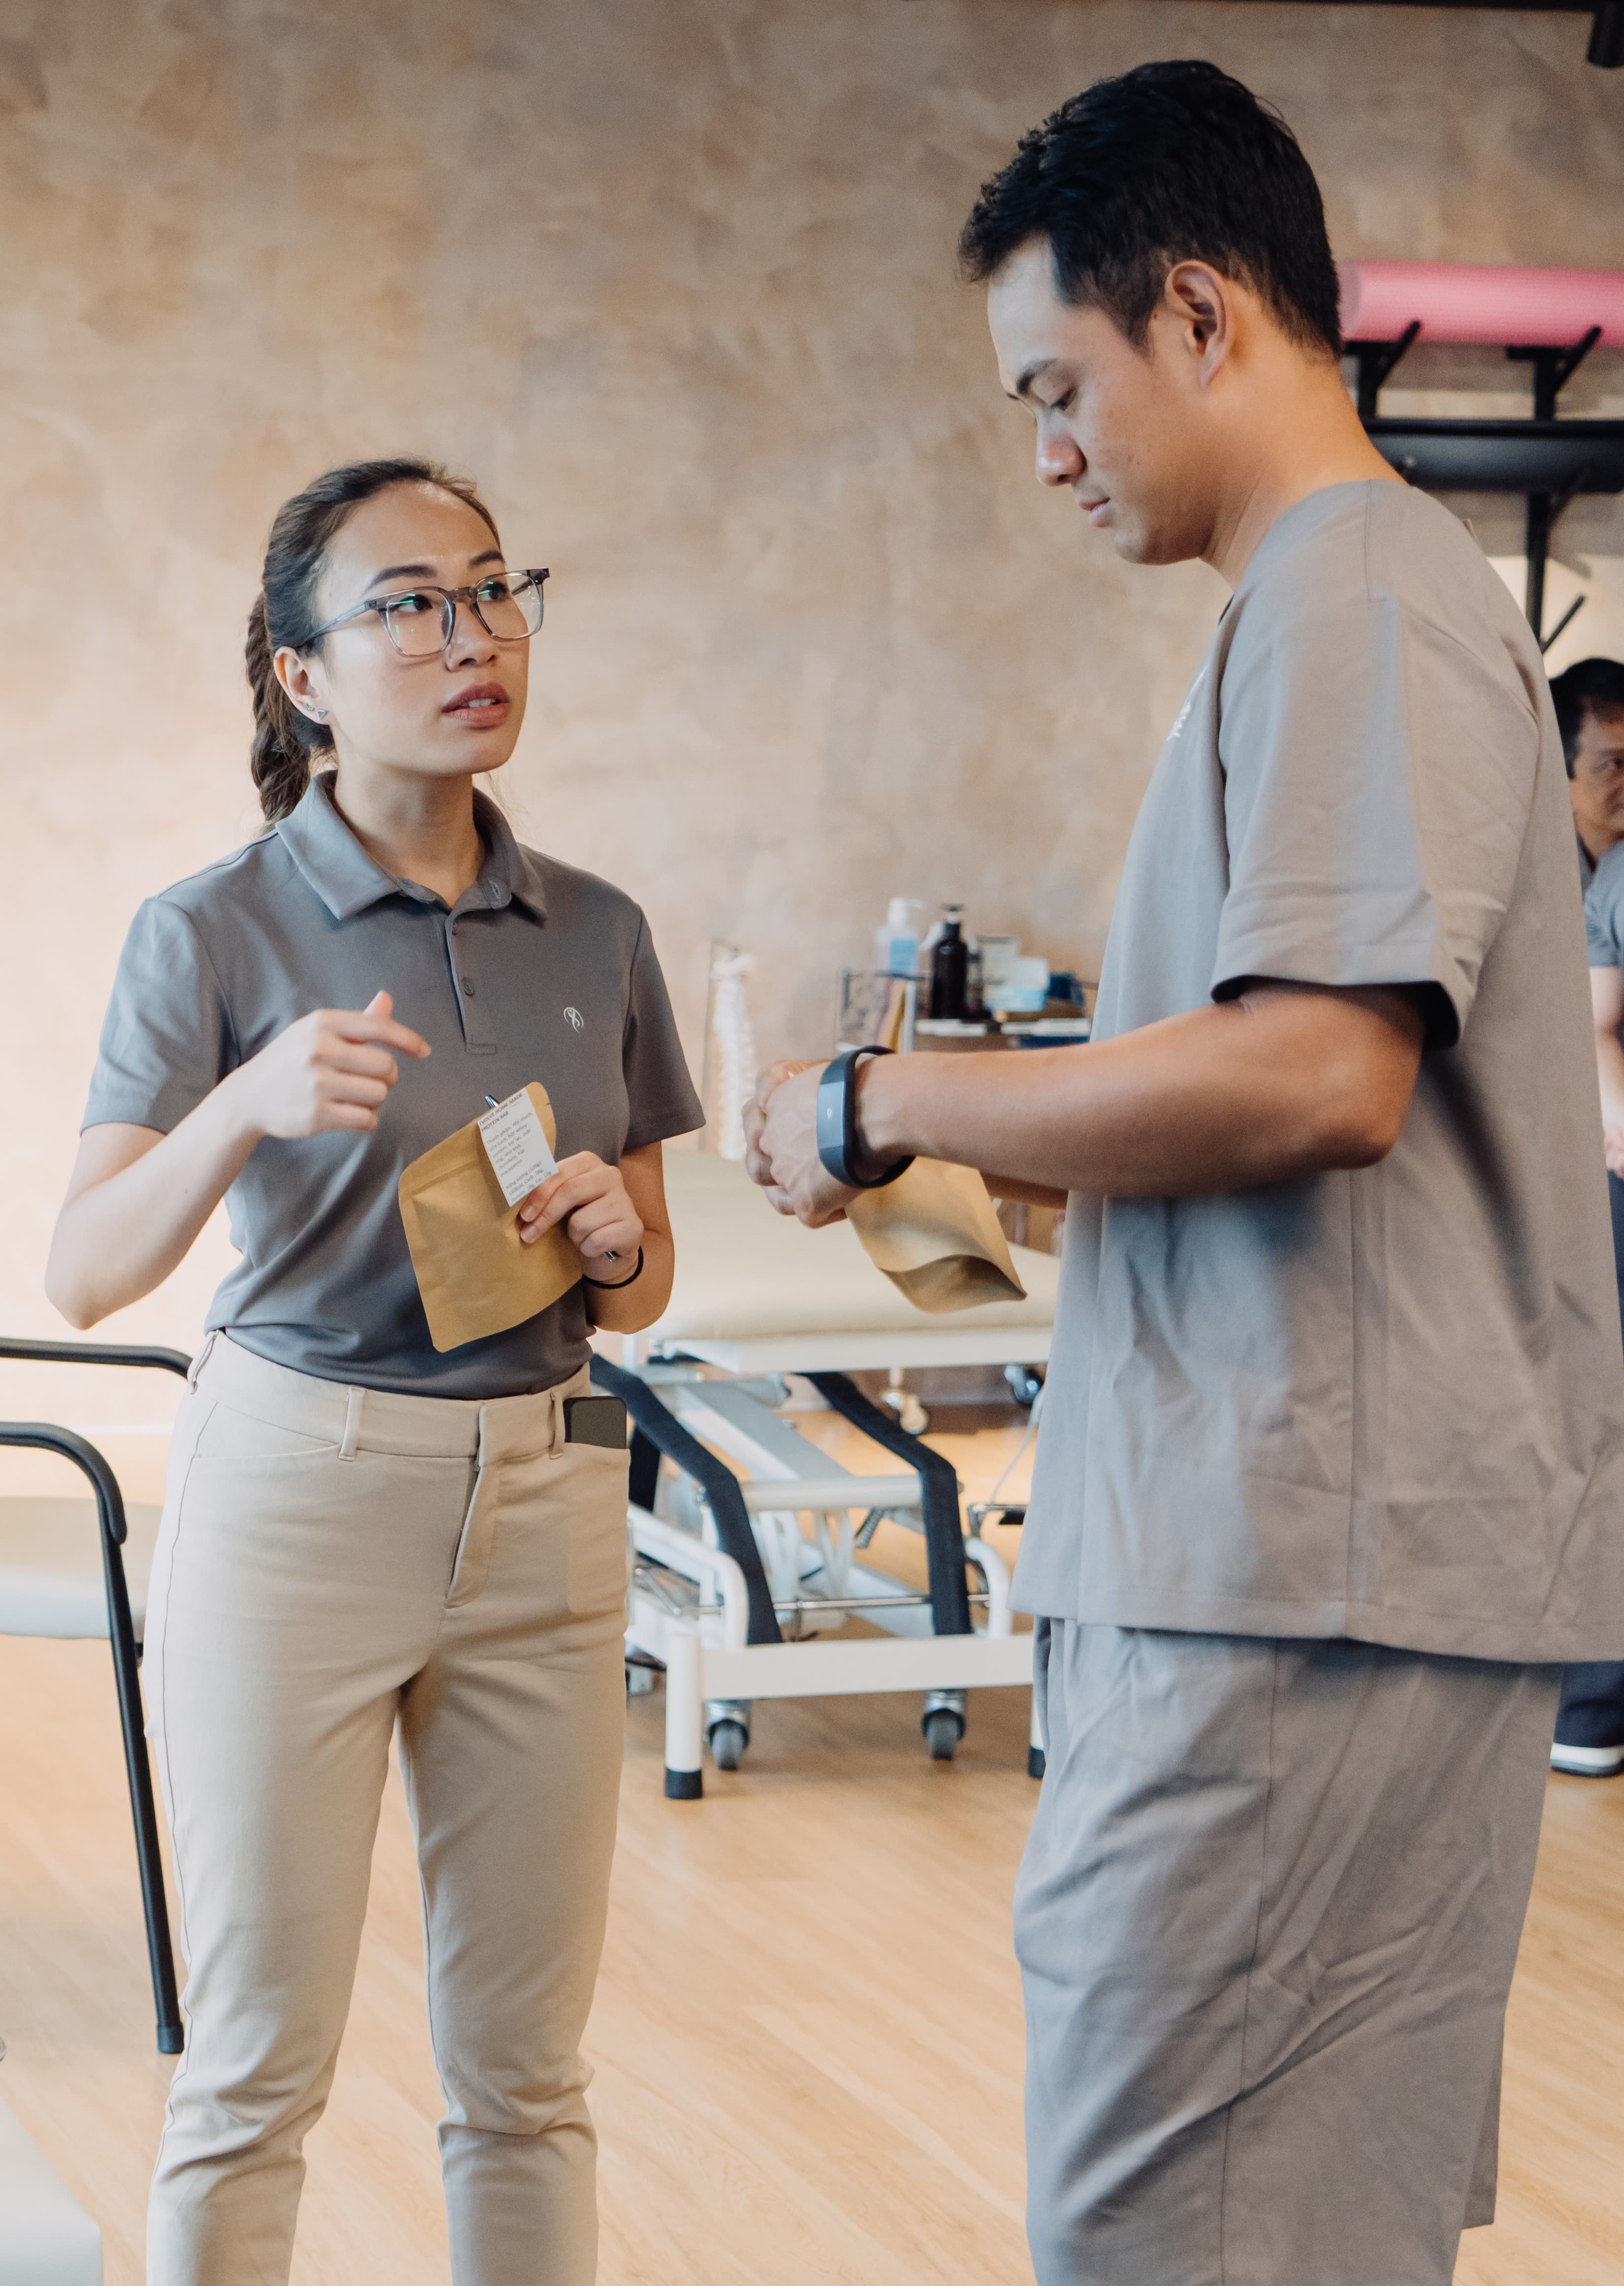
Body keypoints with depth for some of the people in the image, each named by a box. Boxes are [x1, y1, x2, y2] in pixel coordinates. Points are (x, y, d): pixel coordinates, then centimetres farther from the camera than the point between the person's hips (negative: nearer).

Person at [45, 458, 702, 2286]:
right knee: (258, 2065, 0)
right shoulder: (214, 934, -5)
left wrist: (613, 1242, -8)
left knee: (523, 2065, 9)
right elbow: (85, 1273, -13)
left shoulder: (594, 936, 7)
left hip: (541, 1500, 4)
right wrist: (245, 1106, -30)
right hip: (294, 1494, -4)